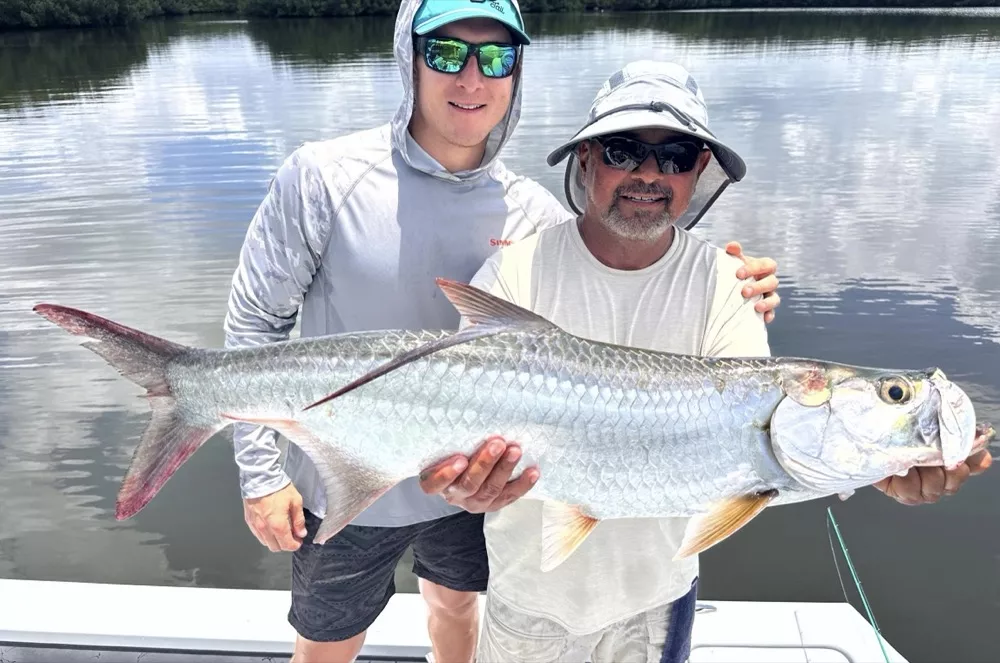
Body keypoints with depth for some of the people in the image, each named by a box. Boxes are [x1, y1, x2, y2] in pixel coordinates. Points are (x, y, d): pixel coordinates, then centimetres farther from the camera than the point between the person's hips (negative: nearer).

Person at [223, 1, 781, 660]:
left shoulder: (535, 212, -10)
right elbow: (256, 321, -10)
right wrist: (261, 474, -10)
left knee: (457, 604, 29)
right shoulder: (324, 177, -18)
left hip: (475, 477, 3)